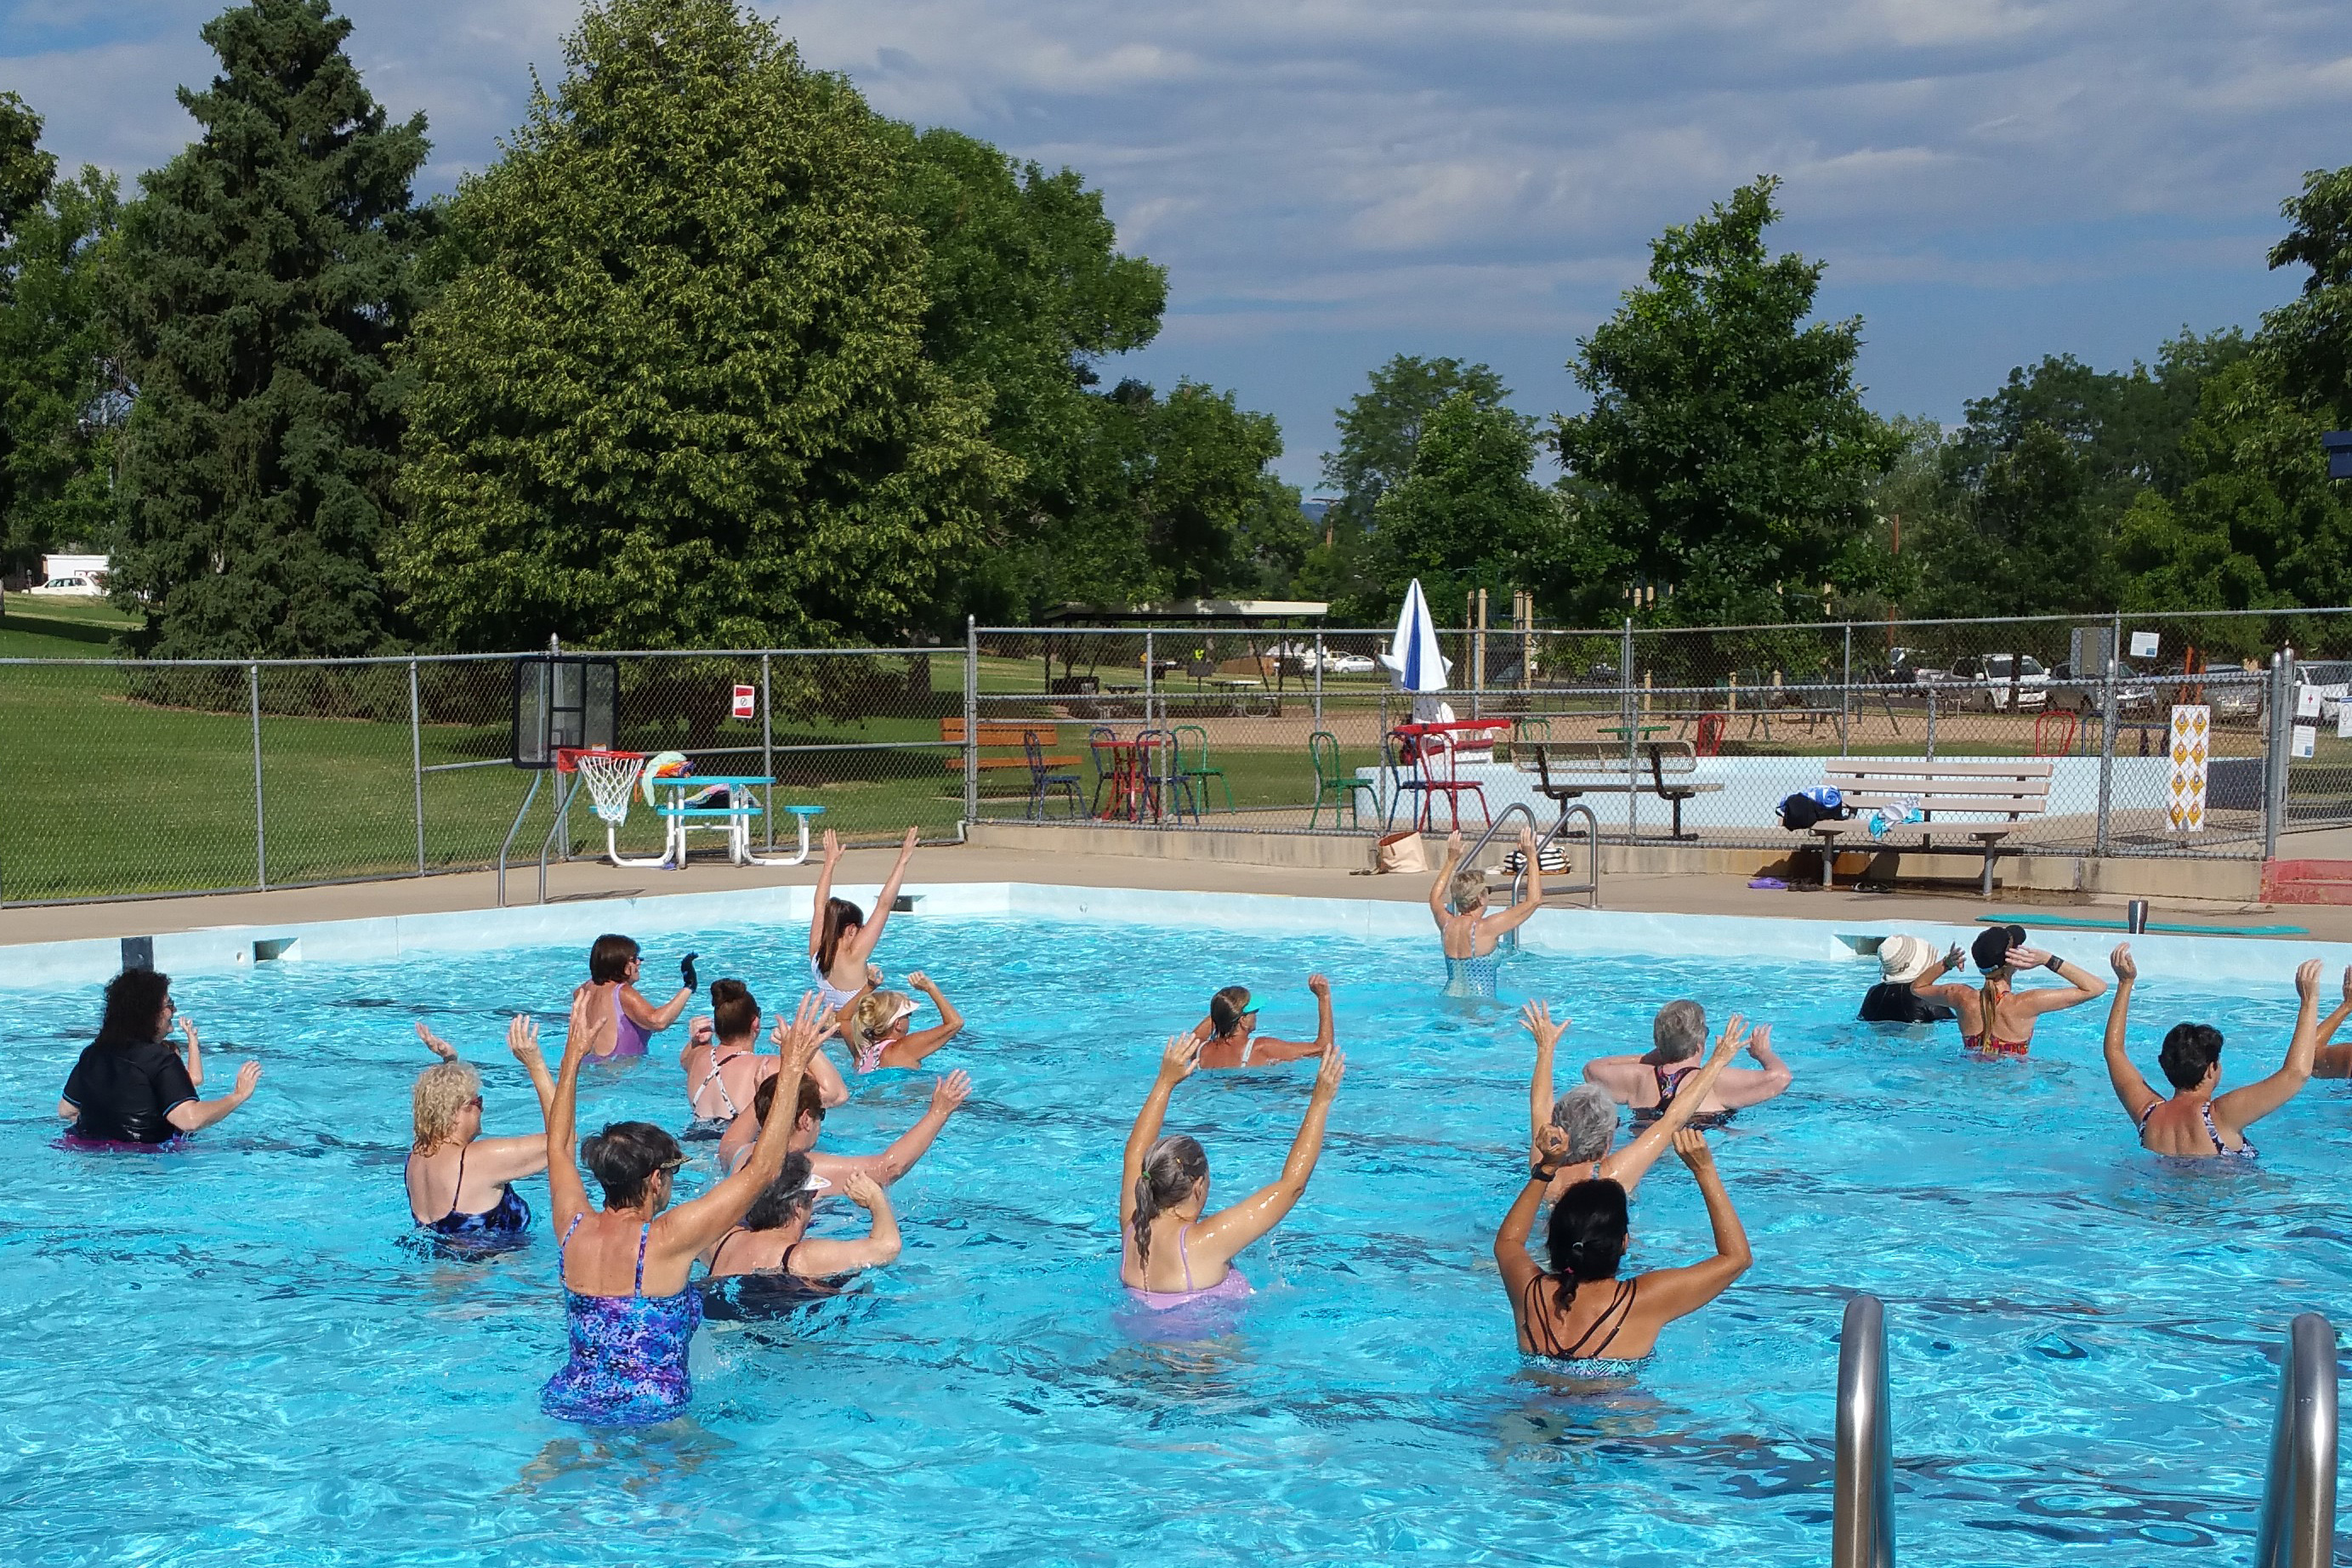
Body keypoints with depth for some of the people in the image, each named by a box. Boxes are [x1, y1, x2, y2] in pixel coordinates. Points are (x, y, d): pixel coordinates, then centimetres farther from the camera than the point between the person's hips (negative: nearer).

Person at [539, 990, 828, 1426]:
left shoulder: (574, 1229, -3)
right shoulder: (666, 1240, -19)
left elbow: (558, 1145, 18)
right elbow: (761, 1170, -17)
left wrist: (573, 1055, 24)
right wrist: (791, 1070, -14)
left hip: (567, 1403, 7)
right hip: (649, 1410, -7)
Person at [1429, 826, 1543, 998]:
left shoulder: (1447, 925, 3)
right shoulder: (1485, 929, -15)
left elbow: (1435, 897, 29)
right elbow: (1533, 900, -11)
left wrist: (1451, 860, 32)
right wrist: (1532, 857, -4)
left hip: (1449, 999, 8)